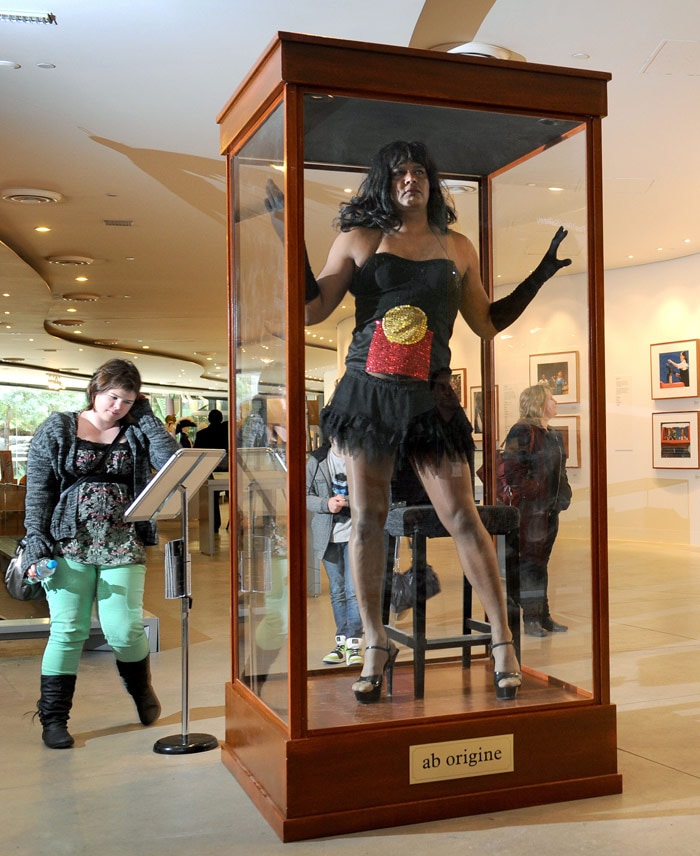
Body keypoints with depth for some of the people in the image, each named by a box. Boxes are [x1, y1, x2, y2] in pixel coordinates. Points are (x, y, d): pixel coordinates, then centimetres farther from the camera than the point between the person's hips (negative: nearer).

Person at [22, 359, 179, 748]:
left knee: (124, 629, -4)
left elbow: (171, 460, -10)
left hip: (123, 546, 1)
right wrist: (37, 544, -7)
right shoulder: (58, 429, 5)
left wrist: (144, 413, -4)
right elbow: (38, 491, 2)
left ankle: (142, 690, 26)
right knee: (68, 631, 0)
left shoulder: (138, 431, 9)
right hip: (69, 544, -1)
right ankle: (53, 719, 14)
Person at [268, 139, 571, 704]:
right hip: (367, 393, 0)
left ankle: (502, 640, 11)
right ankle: (376, 647, 18)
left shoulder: (458, 248, 12)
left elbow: (487, 323, 17)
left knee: (463, 518, -3)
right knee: (368, 520, 4)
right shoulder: (359, 239, 7)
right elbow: (313, 309, 2)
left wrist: (541, 276, 14)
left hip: (428, 398, 0)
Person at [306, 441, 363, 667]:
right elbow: (304, 495, 2)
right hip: (328, 535, 3)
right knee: (337, 592, 12)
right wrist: (326, 504, -16)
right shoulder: (317, 460, 0)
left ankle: (353, 644, 2)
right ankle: (342, 642, 23)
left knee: (354, 591, -7)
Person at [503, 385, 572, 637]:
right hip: (530, 509, -8)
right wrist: (531, 494, -19)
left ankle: (543, 616, 19)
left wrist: (564, 494, 11)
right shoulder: (522, 432, -10)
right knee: (530, 561, -3)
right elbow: (513, 470, -17)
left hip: (551, 509, 8)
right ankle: (531, 619, 3)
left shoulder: (554, 435, 16)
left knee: (542, 560, 13)